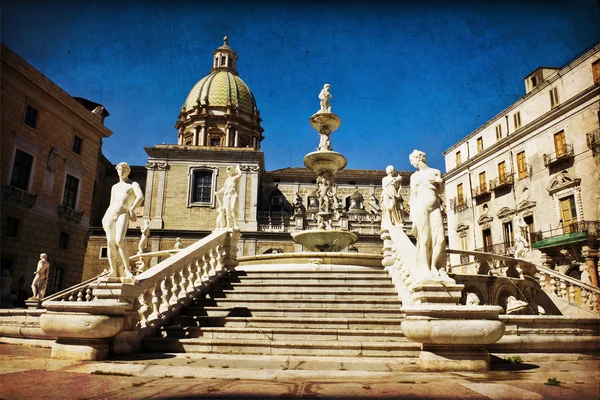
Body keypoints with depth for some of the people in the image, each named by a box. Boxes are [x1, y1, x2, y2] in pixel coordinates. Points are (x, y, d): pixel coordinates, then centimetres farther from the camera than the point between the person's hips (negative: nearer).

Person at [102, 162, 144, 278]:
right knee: (110, 243, -4)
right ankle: (113, 272, -2)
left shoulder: (133, 184, 9)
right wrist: (105, 218, 13)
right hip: (110, 213, 6)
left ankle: (127, 269, -20)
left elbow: (140, 197, -11)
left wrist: (131, 210, -10)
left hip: (123, 214, -6)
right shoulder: (114, 187, 27)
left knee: (119, 241, -24)